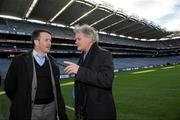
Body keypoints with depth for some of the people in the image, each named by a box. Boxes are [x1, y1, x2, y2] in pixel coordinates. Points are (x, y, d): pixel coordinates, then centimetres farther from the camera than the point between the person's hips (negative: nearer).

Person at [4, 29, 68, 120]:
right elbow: (9, 86, 0)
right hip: (30, 109, -3)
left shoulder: (52, 61, 4)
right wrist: (20, 103, 9)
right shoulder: (20, 60, -8)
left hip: (51, 106, 3)